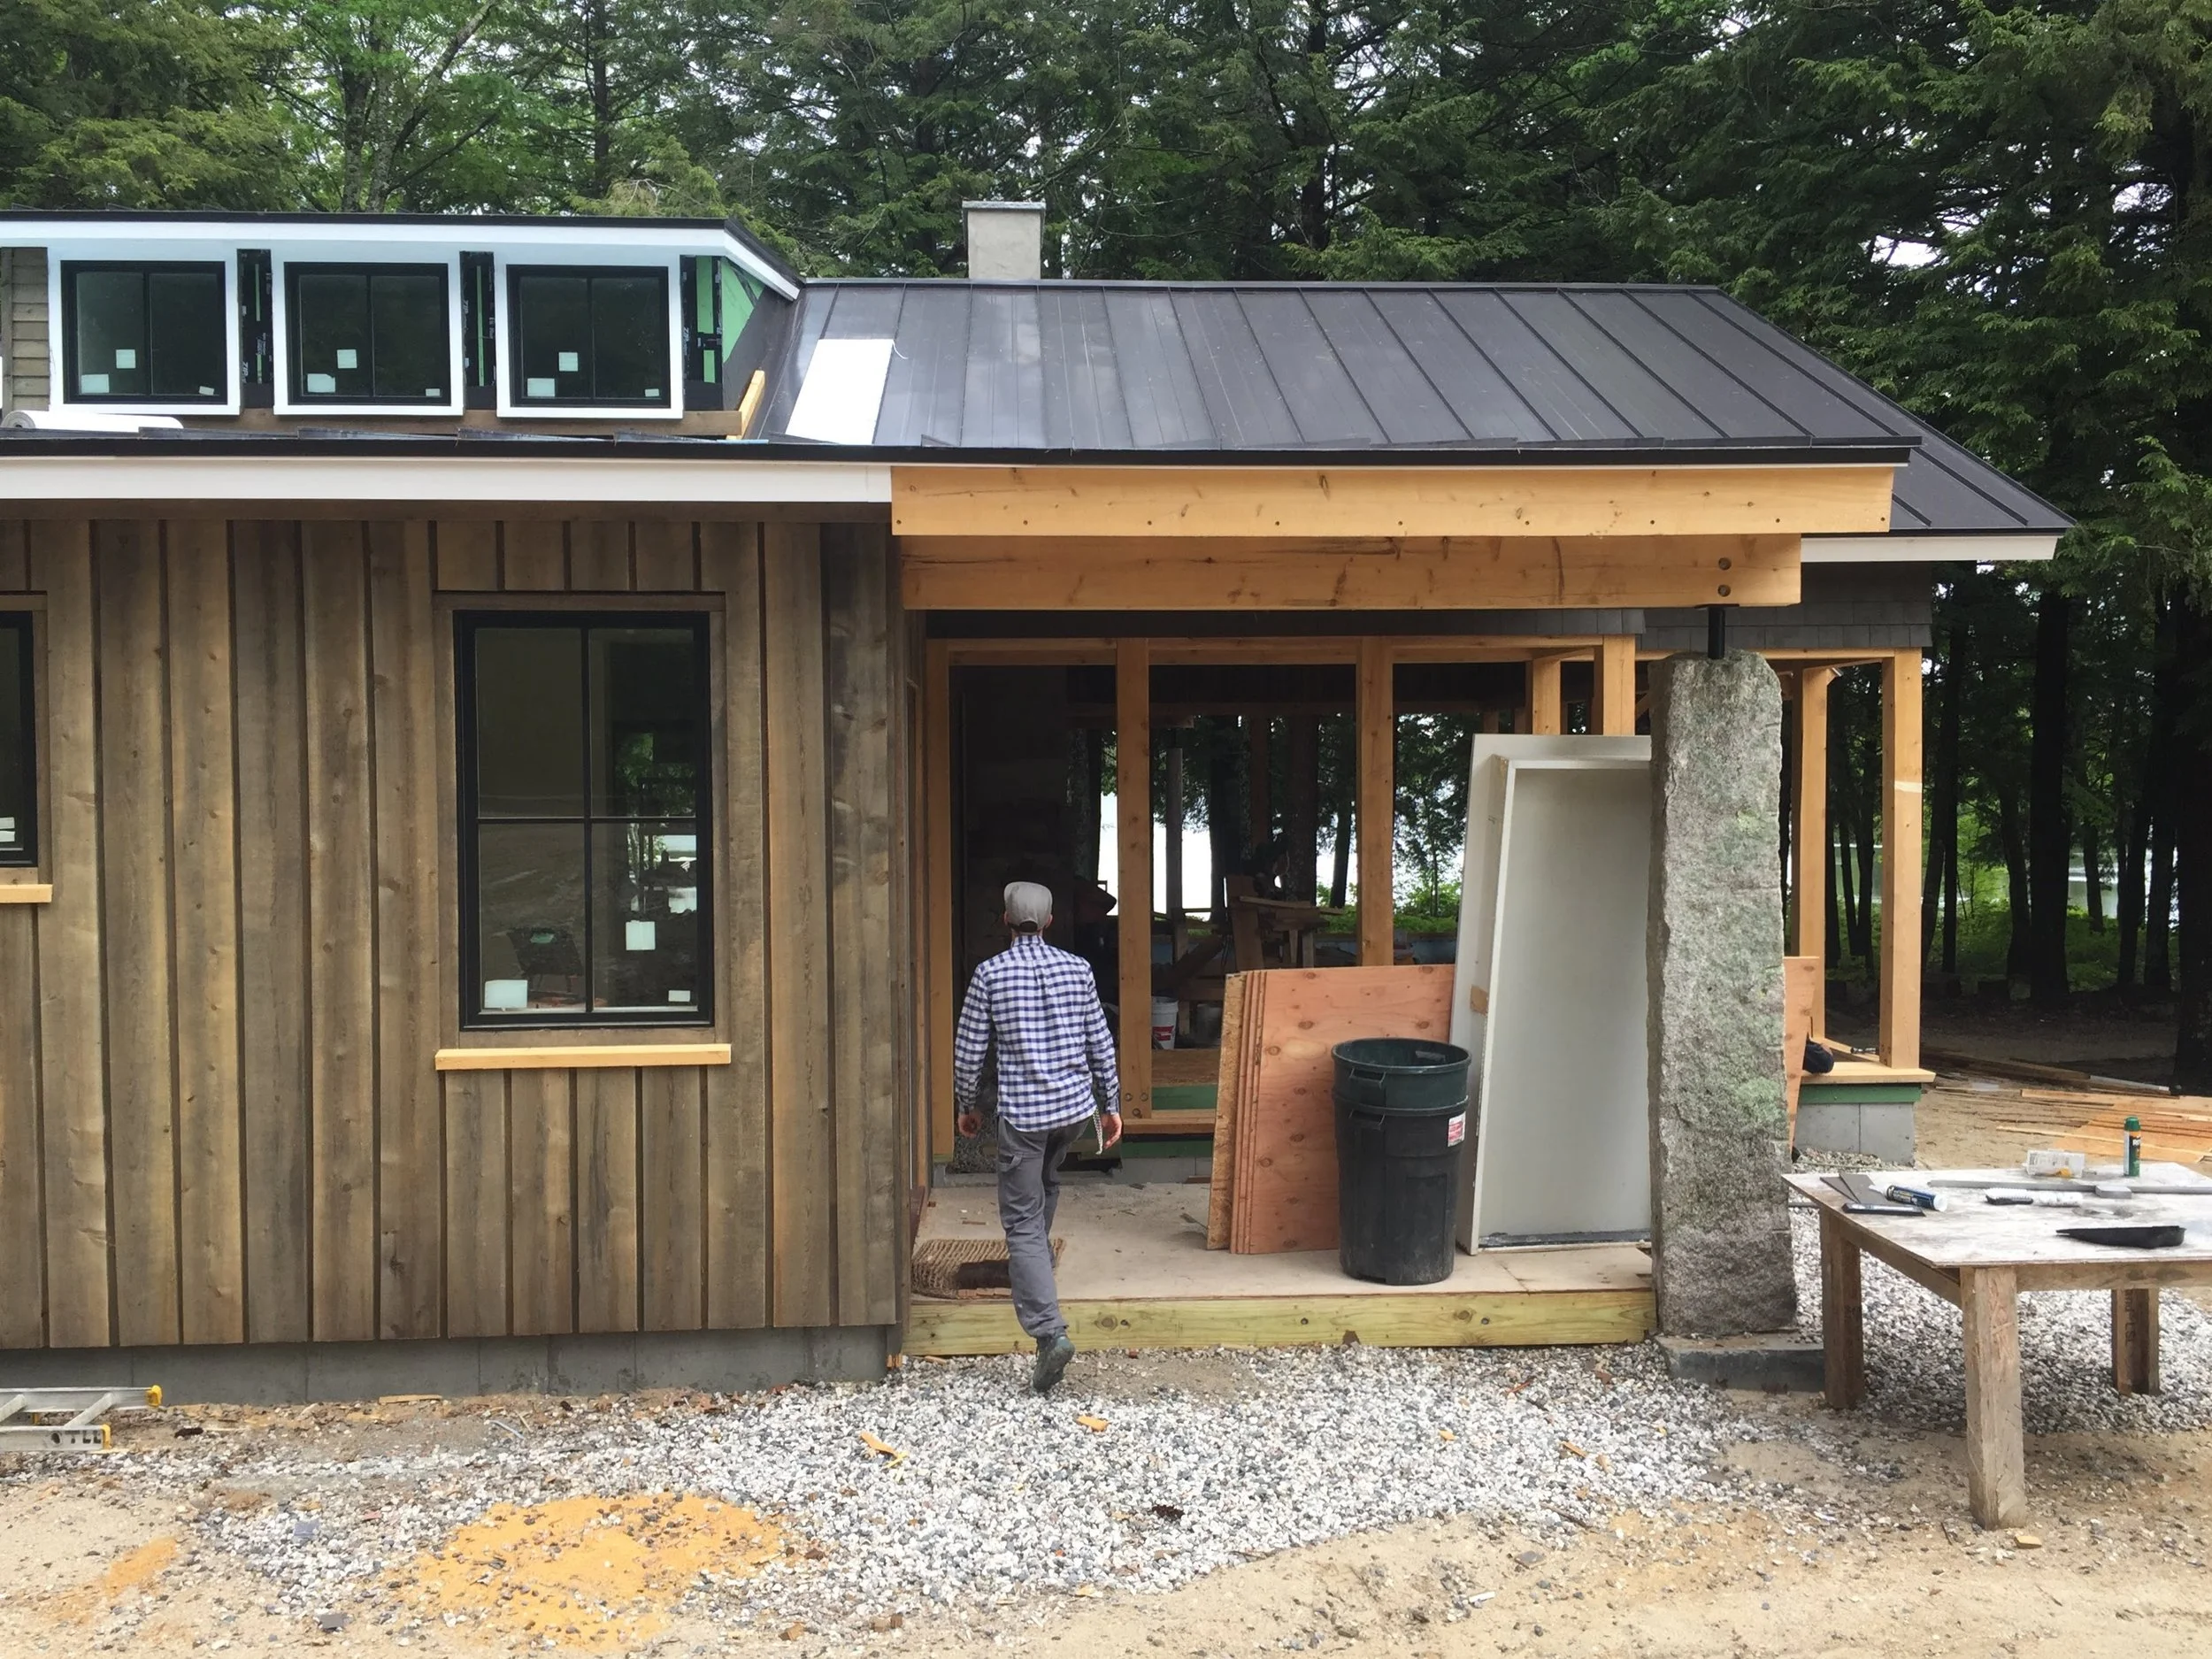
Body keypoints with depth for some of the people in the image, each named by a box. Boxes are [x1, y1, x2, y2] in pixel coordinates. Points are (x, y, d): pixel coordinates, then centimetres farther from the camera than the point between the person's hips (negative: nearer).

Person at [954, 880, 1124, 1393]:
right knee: (1046, 1185, 31)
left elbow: (969, 1048, -3)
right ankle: (1035, 1269, 47)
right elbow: (1100, 1042, 5)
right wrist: (1111, 1105, 13)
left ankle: (1050, 1331, -15)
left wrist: (966, 1106, 11)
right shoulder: (1076, 969, 2)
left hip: (1022, 1113, -4)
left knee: (1022, 1222, -2)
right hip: (1074, 1105, 4)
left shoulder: (991, 973, -6)